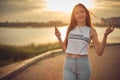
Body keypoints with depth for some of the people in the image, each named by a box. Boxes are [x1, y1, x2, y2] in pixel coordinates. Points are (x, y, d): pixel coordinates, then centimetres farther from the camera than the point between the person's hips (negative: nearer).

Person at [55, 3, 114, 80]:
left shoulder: (91, 31, 2)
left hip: (83, 64, -1)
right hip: (69, 64, 1)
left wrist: (105, 35, -10)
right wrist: (59, 38, 3)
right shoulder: (70, 28, 8)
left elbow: (99, 52, -3)